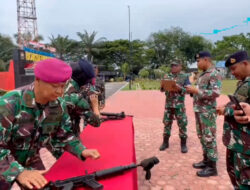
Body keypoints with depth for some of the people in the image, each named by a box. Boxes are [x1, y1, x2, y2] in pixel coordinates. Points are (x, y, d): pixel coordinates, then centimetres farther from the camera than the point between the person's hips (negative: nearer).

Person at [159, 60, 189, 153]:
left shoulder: (185, 76, 0)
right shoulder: (167, 77, 11)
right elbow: (162, 89, 11)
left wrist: (180, 89, -23)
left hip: (179, 105, -3)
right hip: (168, 104, 4)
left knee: (182, 124, 0)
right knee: (167, 123, 9)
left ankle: (183, 144, 13)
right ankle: (165, 142, 21)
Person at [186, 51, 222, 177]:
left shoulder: (214, 74, -13)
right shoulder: (202, 75, 15)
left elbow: (215, 93, -22)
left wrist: (196, 91, -22)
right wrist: (192, 90, 5)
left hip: (208, 112, -9)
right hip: (198, 110, 9)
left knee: (209, 138, -1)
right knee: (202, 137, 16)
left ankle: (212, 167, 10)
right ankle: (206, 160, 29)